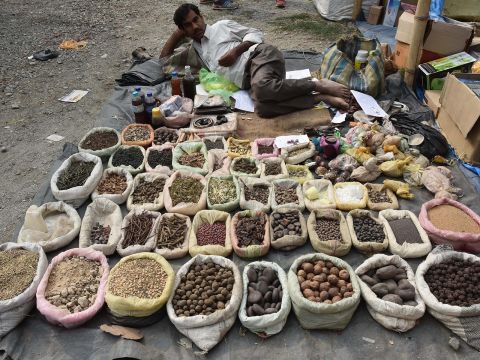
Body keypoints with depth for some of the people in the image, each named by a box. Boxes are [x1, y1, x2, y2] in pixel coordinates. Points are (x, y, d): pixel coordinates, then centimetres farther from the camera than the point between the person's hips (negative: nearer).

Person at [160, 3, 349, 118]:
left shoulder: (221, 25, 19)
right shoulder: (194, 49, 30)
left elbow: (255, 33, 13)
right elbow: (165, 57, 35)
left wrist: (235, 51, -2)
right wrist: (179, 33, 26)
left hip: (261, 54, -4)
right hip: (249, 79, 4)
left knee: (261, 87, -41)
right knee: (262, 108, -33)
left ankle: (319, 85, -23)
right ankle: (320, 97, -25)